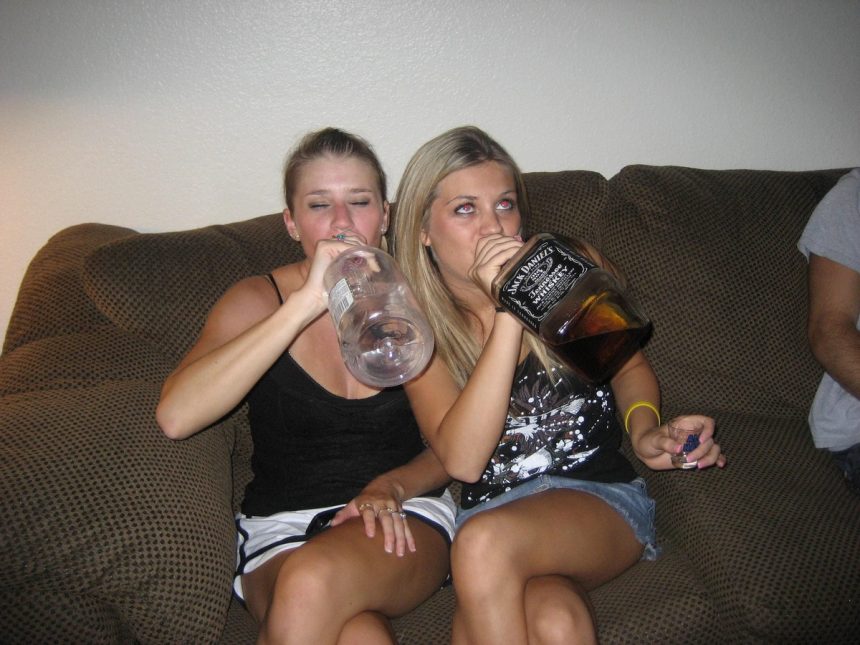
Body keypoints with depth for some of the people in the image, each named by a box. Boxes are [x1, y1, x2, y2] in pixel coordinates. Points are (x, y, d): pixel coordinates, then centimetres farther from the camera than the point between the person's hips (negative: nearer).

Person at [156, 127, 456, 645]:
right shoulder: (257, 300, -1)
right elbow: (176, 417, -21)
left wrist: (392, 486, -13)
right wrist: (307, 302, -24)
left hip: (404, 517, 1)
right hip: (281, 525, 0)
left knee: (313, 580, -33)